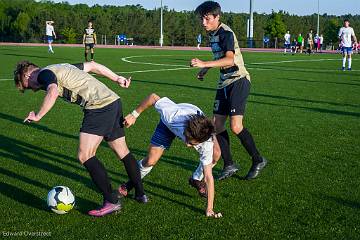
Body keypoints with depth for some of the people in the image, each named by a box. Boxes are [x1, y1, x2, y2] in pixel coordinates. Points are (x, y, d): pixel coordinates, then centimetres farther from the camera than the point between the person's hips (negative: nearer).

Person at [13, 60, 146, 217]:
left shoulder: (44, 74, -3)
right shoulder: (61, 68, 24)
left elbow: (53, 92, -25)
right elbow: (92, 65, 28)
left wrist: (38, 116, -14)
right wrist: (117, 78, 29)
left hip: (99, 106, -10)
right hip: (114, 100, 10)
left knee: (85, 156, -7)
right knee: (122, 152, 20)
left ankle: (111, 201, -6)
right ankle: (140, 194, 30)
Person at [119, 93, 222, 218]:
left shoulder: (207, 143, -41)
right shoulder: (174, 115, -47)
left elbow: (208, 176, -36)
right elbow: (153, 97, -31)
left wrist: (209, 209, -37)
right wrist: (134, 115, -23)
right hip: (169, 123, -1)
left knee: (215, 155, -19)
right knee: (150, 161, -16)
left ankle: (196, 180, 10)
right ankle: (132, 182, 16)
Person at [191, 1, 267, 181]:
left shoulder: (226, 33, -17)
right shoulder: (211, 34, 11)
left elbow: (229, 59, -34)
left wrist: (205, 64, -42)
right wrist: (204, 70, 24)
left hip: (238, 80, -9)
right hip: (224, 83, 9)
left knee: (235, 126, -16)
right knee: (217, 125, 3)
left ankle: (258, 161, 4)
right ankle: (229, 165, 15)